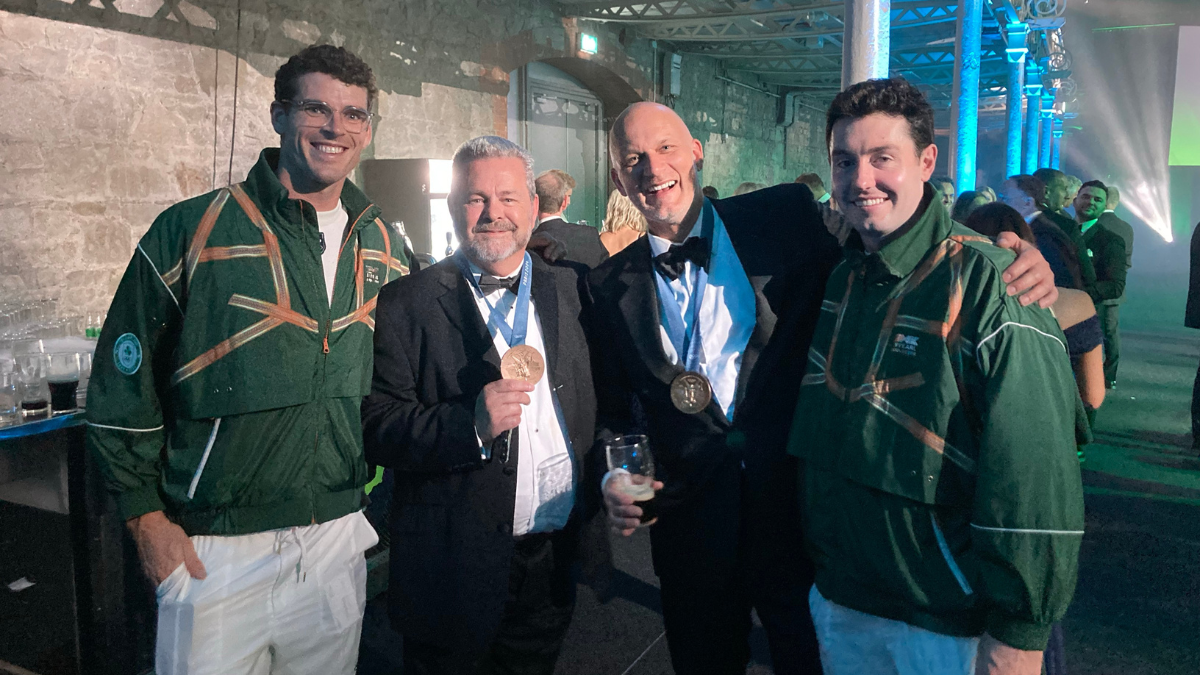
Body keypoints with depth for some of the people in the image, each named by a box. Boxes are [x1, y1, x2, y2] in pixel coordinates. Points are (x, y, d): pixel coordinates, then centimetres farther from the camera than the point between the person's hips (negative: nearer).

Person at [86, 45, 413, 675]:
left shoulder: (383, 247, 5)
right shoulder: (191, 232, -8)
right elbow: (121, 388, -4)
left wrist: (373, 482, 11)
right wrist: (147, 517, -6)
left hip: (340, 541, 4)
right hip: (215, 552, -4)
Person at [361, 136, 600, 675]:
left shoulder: (569, 290, 5)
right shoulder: (407, 304, -6)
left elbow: (601, 409, 9)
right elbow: (377, 429, -12)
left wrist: (602, 509, 1)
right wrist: (470, 425, -26)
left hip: (557, 564, 4)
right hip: (457, 567, -3)